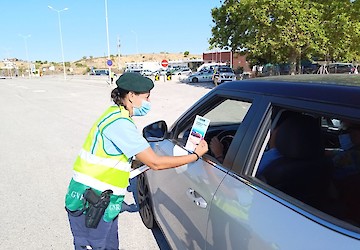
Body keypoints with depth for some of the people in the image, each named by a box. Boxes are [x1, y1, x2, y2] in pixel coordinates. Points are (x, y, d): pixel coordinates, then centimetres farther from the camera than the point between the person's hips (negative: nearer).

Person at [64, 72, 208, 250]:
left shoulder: (115, 114, 8)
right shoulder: (120, 123, -23)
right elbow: (155, 163, -22)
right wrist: (196, 155, -13)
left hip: (101, 202, 9)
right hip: (91, 205, -9)